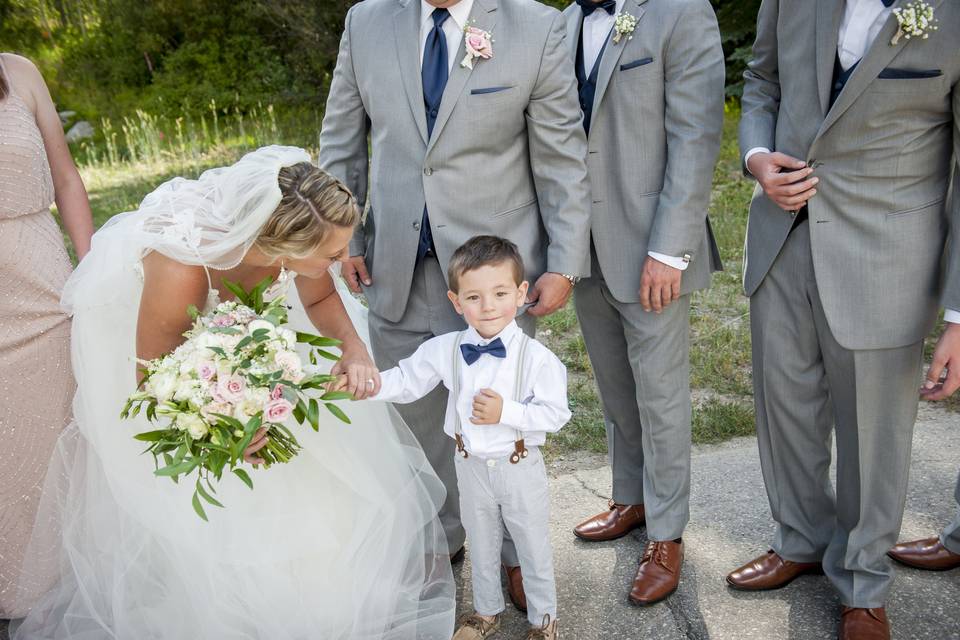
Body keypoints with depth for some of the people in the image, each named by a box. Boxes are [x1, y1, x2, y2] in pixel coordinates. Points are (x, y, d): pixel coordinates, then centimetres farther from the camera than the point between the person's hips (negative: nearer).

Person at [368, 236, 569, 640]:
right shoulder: (444, 350, -12)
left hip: (520, 467, -3)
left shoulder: (537, 357, -21)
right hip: (471, 466, 3)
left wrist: (506, 412, -29)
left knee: (534, 547, 17)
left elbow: (556, 413, -18)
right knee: (481, 545, 24)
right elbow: (408, 381, -3)